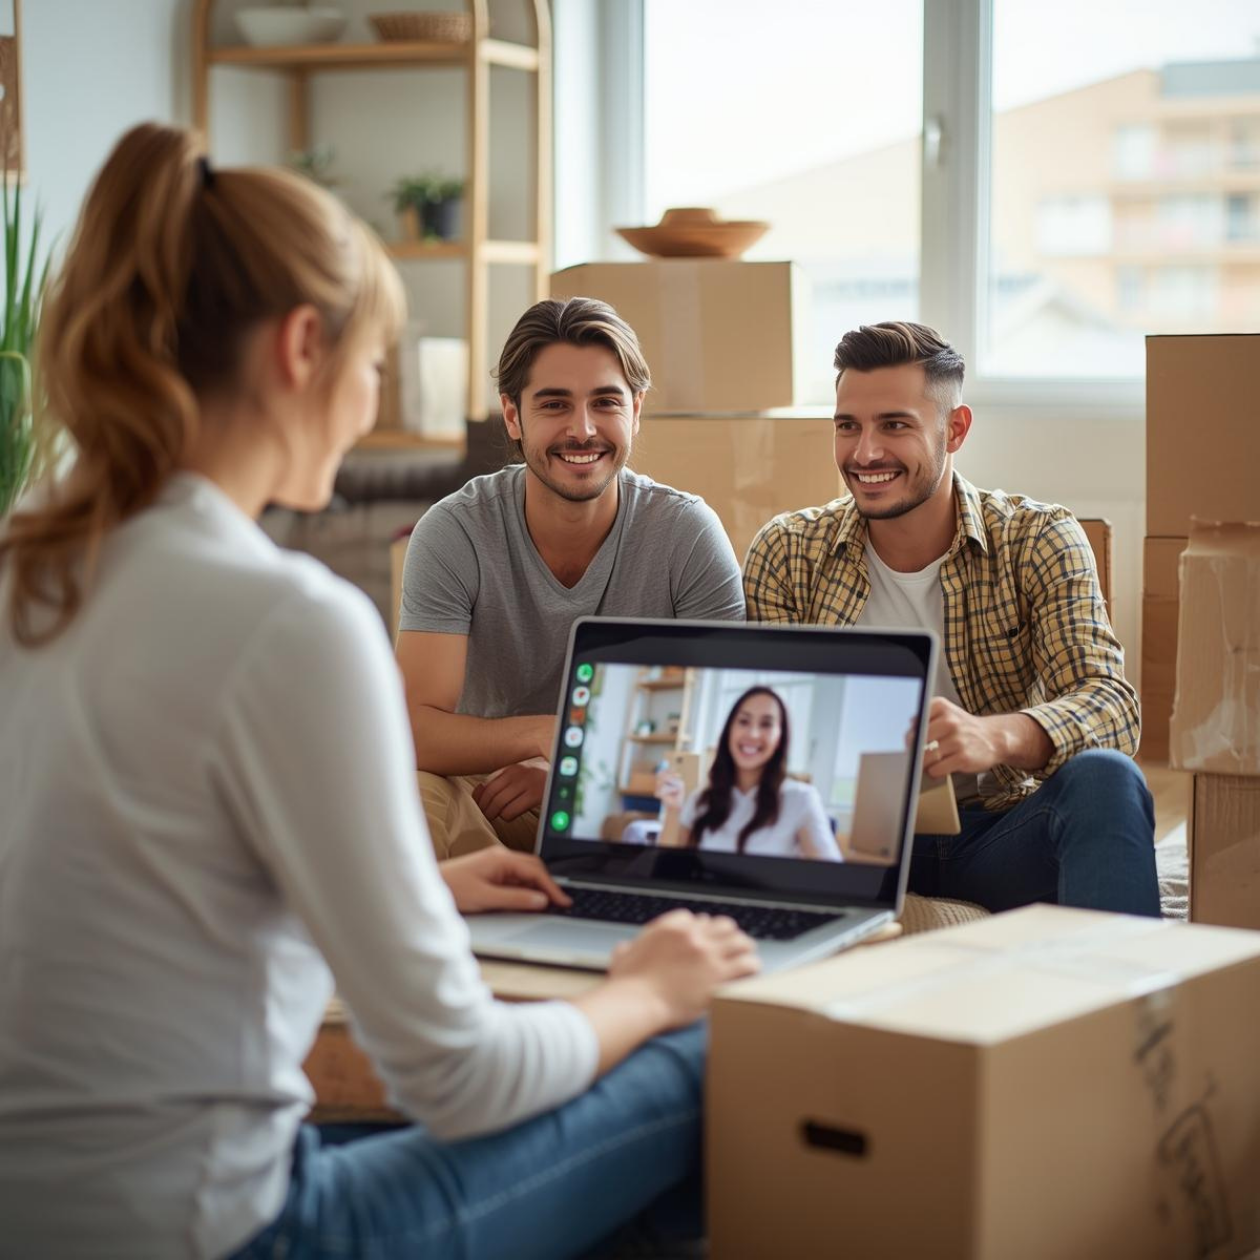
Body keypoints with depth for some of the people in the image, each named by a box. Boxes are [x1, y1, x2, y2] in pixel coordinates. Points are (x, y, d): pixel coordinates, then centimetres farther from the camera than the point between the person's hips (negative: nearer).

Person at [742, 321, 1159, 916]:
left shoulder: (1039, 540, -4)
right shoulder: (787, 552, 0)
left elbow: (1110, 707, -17)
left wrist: (997, 736, -40)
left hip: (997, 833, 1)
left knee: (1104, 780, -31)